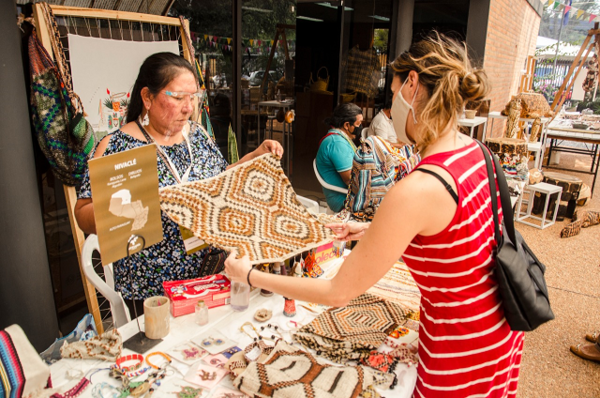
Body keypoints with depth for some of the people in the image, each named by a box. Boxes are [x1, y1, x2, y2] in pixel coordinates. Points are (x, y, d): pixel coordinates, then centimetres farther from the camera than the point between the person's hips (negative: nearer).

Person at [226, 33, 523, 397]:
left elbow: (338, 293, -22)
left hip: (462, 359, -7)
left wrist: (250, 275, -11)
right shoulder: (474, 150, -6)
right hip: (500, 329, 8)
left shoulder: (418, 189, -32)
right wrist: (373, 230, 16)